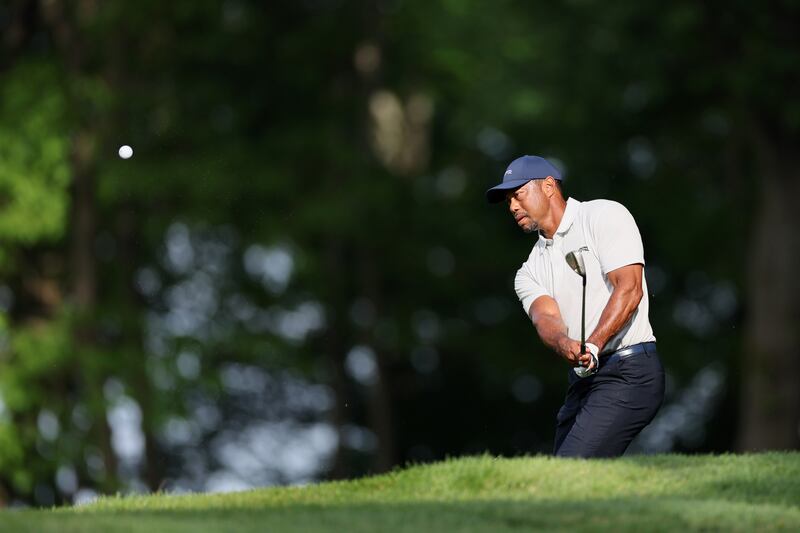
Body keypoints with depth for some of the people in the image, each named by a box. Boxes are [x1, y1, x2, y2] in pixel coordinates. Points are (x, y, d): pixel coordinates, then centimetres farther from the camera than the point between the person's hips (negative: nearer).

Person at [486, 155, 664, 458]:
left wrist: (593, 346, -26)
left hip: (628, 375, -8)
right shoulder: (530, 272, 18)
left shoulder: (604, 216, 0)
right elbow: (546, 317, -3)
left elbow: (629, 288, -13)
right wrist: (565, 345, -28)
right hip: (582, 383, 8)